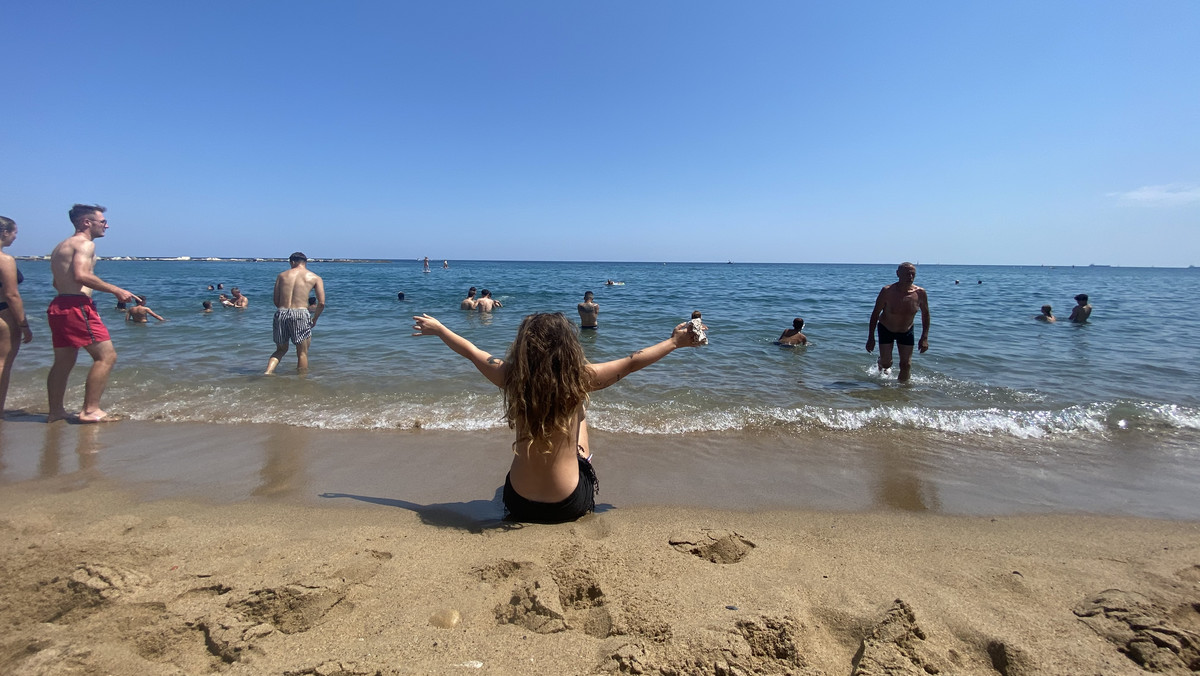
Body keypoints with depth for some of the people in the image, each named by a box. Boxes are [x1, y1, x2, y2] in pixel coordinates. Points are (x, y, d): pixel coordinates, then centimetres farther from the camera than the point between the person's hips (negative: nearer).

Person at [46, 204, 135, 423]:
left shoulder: (61, 246, 22)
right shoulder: (85, 243, -8)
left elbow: (57, 282, 25)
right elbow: (81, 275, -23)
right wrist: (115, 290, -18)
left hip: (58, 306, 10)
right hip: (77, 307, -10)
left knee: (63, 361, 16)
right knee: (106, 356, -9)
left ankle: (55, 411, 22)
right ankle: (90, 410, -10)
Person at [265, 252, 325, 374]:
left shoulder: (282, 275, 16)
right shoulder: (315, 277, 9)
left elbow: (276, 301, 12)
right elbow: (321, 303, 1)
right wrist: (314, 320, 14)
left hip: (281, 314, 3)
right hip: (300, 315, -3)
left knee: (281, 349, 21)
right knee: (302, 352, 8)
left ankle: (268, 371, 3)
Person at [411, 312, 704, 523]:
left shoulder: (510, 376, -15)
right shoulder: (579, 378, -20)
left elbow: (470, 350, 2)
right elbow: (632, 362, -7)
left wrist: (437, 328, 21)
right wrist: (675, 341, 8)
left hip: (519, 505, 2)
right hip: (569, 506, -1)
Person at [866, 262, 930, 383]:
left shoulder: (920, 293, -18)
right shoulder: (887, 291, -24)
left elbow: (925, 314, -2)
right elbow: (875, 314, -15)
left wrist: (924, 338, -7)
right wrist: (871, 338, -15)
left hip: (907, 331, 2)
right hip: (886, 330, -2)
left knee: (906, 365, 0)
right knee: (886, 363, 0)